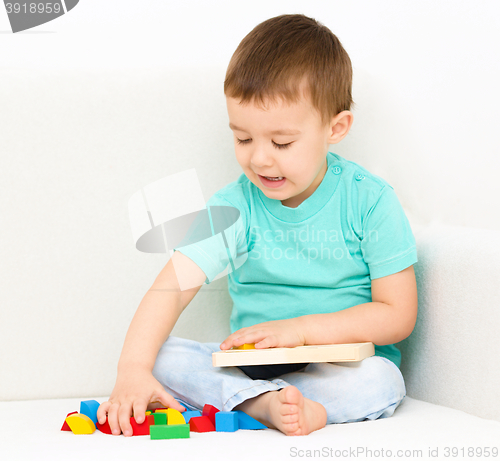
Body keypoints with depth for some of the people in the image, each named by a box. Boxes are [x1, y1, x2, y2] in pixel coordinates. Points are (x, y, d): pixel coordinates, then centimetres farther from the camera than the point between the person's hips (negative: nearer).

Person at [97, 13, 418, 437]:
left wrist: (301, 329, -19)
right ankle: (267, 404, -34)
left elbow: (398, 316, -10)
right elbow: (173, 286, -16)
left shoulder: (370, 201, -9)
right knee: (163, 356, -19)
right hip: (248, 365, 2)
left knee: (380, 383, -34)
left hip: (341, 366, -2)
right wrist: (133, 370, -32)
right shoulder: (234, 207, -5)